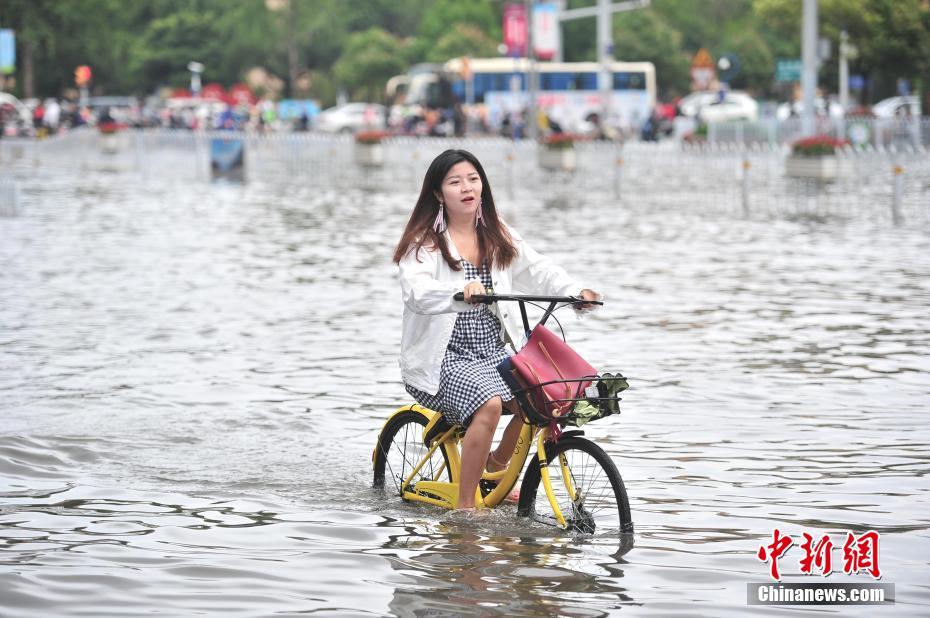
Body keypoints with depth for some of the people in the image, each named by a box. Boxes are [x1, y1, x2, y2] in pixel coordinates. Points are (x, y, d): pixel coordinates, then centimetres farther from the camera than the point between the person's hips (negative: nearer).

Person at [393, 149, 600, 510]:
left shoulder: (498, 236, 14)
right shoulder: (424, 242, -6)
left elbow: (537, 270, 9)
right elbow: (417, 290, -23)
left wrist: (574, 292, -10)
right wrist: (461, 292, -42)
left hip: (493, 353, 6)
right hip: (443, 357, -6)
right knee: (489, 404, -31)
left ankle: (496, 467, 11)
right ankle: (465, 504, -19)